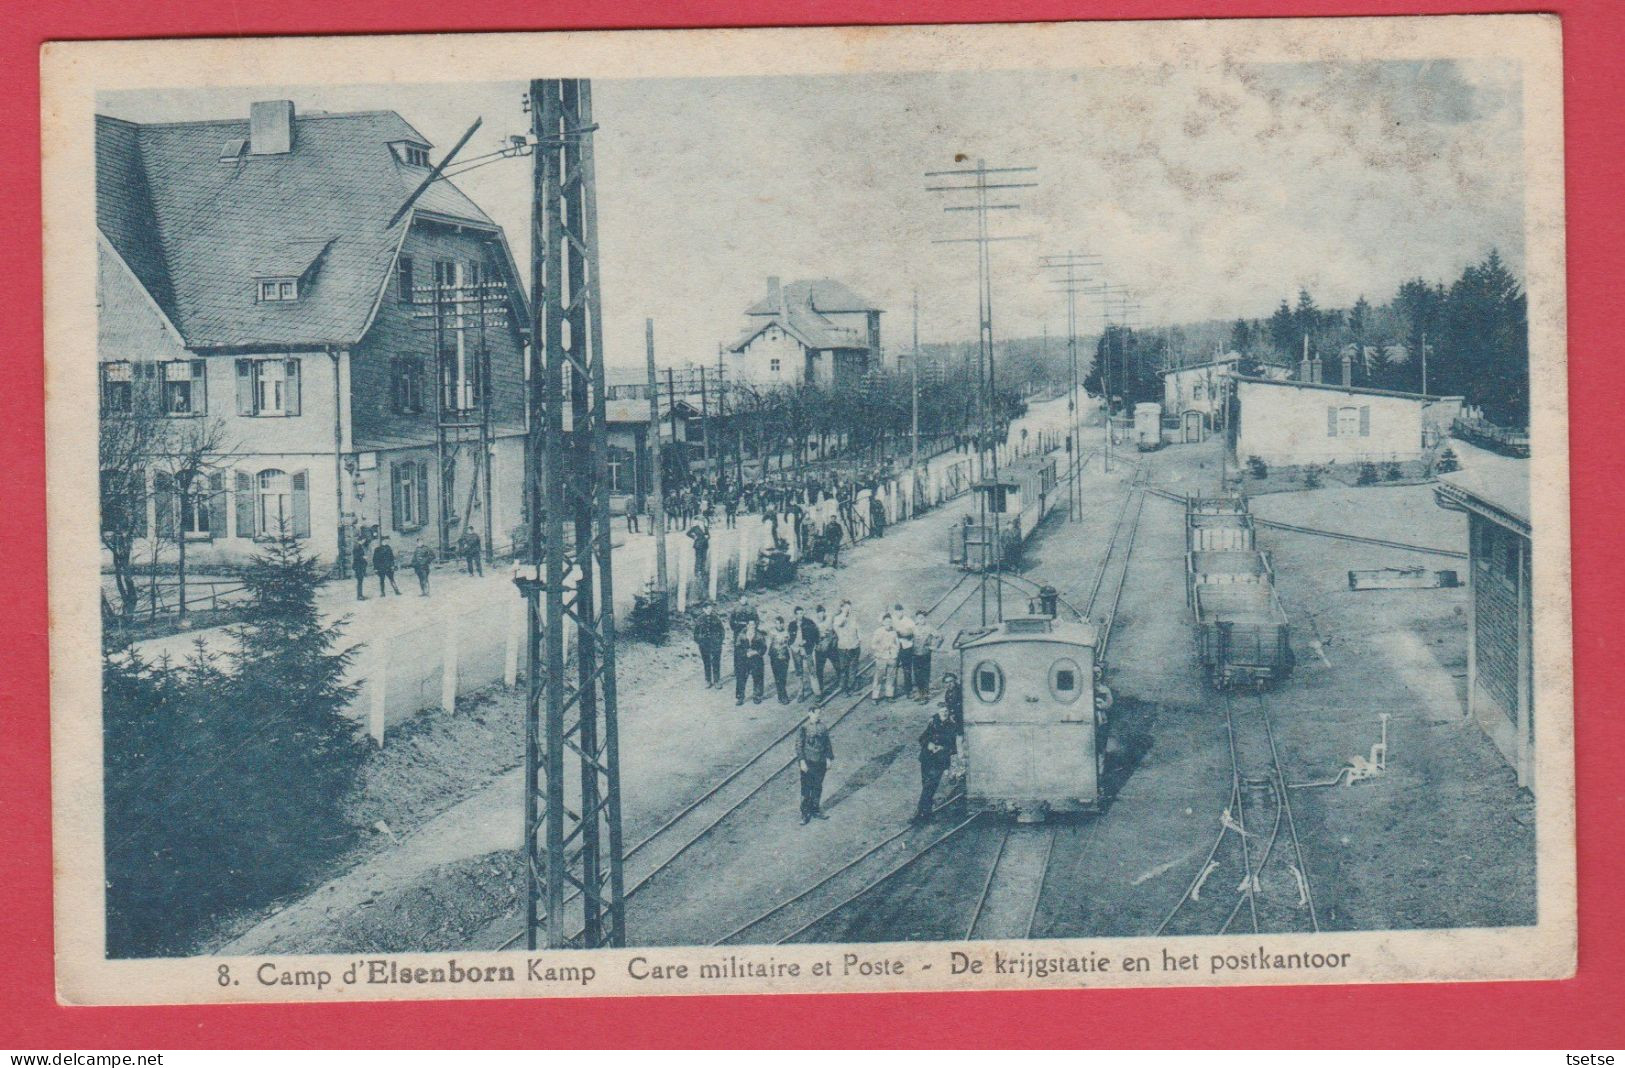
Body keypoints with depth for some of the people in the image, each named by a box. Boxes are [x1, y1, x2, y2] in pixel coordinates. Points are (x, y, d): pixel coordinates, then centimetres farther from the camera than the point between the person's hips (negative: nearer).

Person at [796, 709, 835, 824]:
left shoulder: (822, 726, 5)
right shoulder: (804, 728, -8)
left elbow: (827, 743, 12)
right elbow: (799, 745, -8)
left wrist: (828, 758, 8)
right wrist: (802, 761, -13)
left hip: (820, 762, 5)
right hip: (808, 762, -4)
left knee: (818, 787, 12)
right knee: (806, 788, -2)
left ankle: (815, 811, 24)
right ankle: (805, 814, 4)